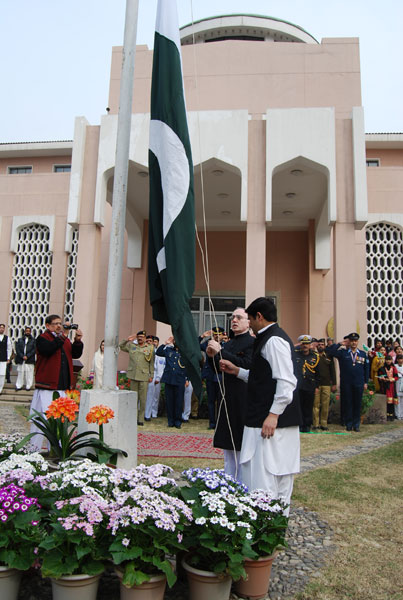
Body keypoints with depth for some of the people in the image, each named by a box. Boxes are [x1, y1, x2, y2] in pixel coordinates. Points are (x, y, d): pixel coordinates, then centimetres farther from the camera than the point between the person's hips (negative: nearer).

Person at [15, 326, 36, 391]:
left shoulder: (33, 341, 9)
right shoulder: (20, 340, 14)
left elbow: (34, 350, 0)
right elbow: (17, 349, 5)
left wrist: (27, 356, -11)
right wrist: (22, 356, -8)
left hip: (30, 360, -2)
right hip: (20, 360, 2)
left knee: (29, 373, -4)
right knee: (20, 373, 3)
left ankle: (28, 386, 1)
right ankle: (18, 386, 10)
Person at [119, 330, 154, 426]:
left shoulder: (150, 348, 5)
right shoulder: (131, 346, 11)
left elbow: (151, 364, 5)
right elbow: (121, 346, 21)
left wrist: (151, 376, 2)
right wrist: (127, 340, 6)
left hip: (144, 377, -2)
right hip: (133, 375, 2)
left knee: (143, 399, 0)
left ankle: (141, 419, 9)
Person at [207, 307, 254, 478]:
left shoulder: (253, 342, -9)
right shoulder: (227, 345, 15)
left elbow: (246, 365, -23)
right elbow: (217, 369, 19)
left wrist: (220, 352, -21)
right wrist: (211, 356, -1)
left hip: (243, 400, -8)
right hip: (227, 399, 8)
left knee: (242, 446, -1)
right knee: (228, 445, 16)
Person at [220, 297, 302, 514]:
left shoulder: (274, 340, -15)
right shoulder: (268, 338, 17)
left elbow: (286, 382, -23)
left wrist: (274, 414, -24)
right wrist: (237, 371, 23)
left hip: (271, 421, -11)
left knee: (263, 476, -6)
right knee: (280, 473, 16)